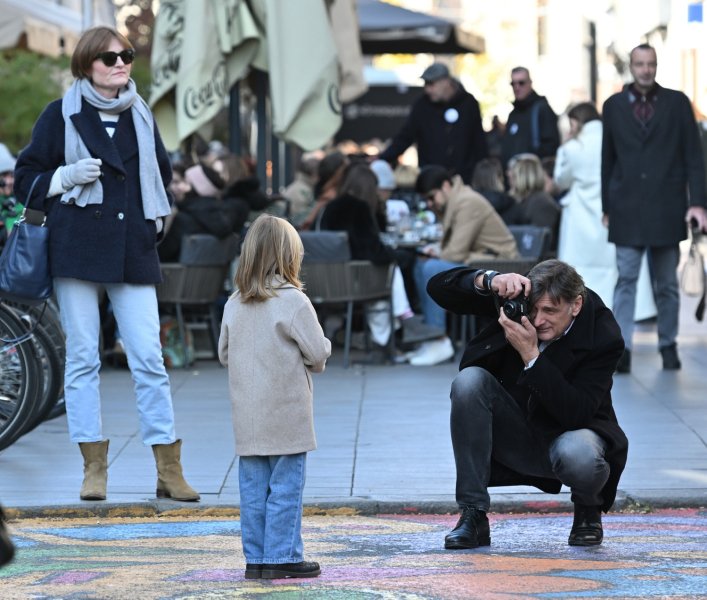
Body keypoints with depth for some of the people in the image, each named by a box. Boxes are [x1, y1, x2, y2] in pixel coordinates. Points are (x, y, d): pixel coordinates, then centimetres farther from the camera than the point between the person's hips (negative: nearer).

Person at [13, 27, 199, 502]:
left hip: (133, 251, 2)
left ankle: (169, 469, 0)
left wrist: (156, 220, 11)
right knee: (83, 357, 1)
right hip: (78, 248, -2)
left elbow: (161, 173, 27)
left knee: (149, 357, -3)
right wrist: (67, 177, -12)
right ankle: (94, 468, 7)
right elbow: (26, 179, 5)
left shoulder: (140, 116, 12)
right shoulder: (61, 115, 3)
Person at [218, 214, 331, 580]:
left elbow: (225, 354, 11)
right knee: (286, 487, 0)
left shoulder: (234, 304, 6)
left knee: (253, 488, 9)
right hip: (286, 415, -5)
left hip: (248, 417, 6)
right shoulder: (293, 302, -12)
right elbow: (318, 352, -10)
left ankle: (255, 558, 12)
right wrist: (315, 360, 11)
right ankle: (282, 557, 0)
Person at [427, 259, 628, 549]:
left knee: (578, 454, -39)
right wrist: (489, 280, -33)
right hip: (511, 436, 3)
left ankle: (587, 509, 2)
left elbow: (577, 414, -29)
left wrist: (531, 356, -34)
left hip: (566, 436, -3)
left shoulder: (604, 337, -20)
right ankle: (473, 516, -19)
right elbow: (438, 287, -13)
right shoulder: (517, 297, -11)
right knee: (469, 380, -26)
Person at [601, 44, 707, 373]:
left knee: (667, 283, 8)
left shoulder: (677, 102, 3)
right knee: (626, 280, -5)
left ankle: (668, 345, 18)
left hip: (667, 207, 0)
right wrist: (607, 207, 8)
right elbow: (607, 159, 9)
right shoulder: (614, 106, 6)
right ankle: (621, 348, -7)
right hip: (627, 209, 0)